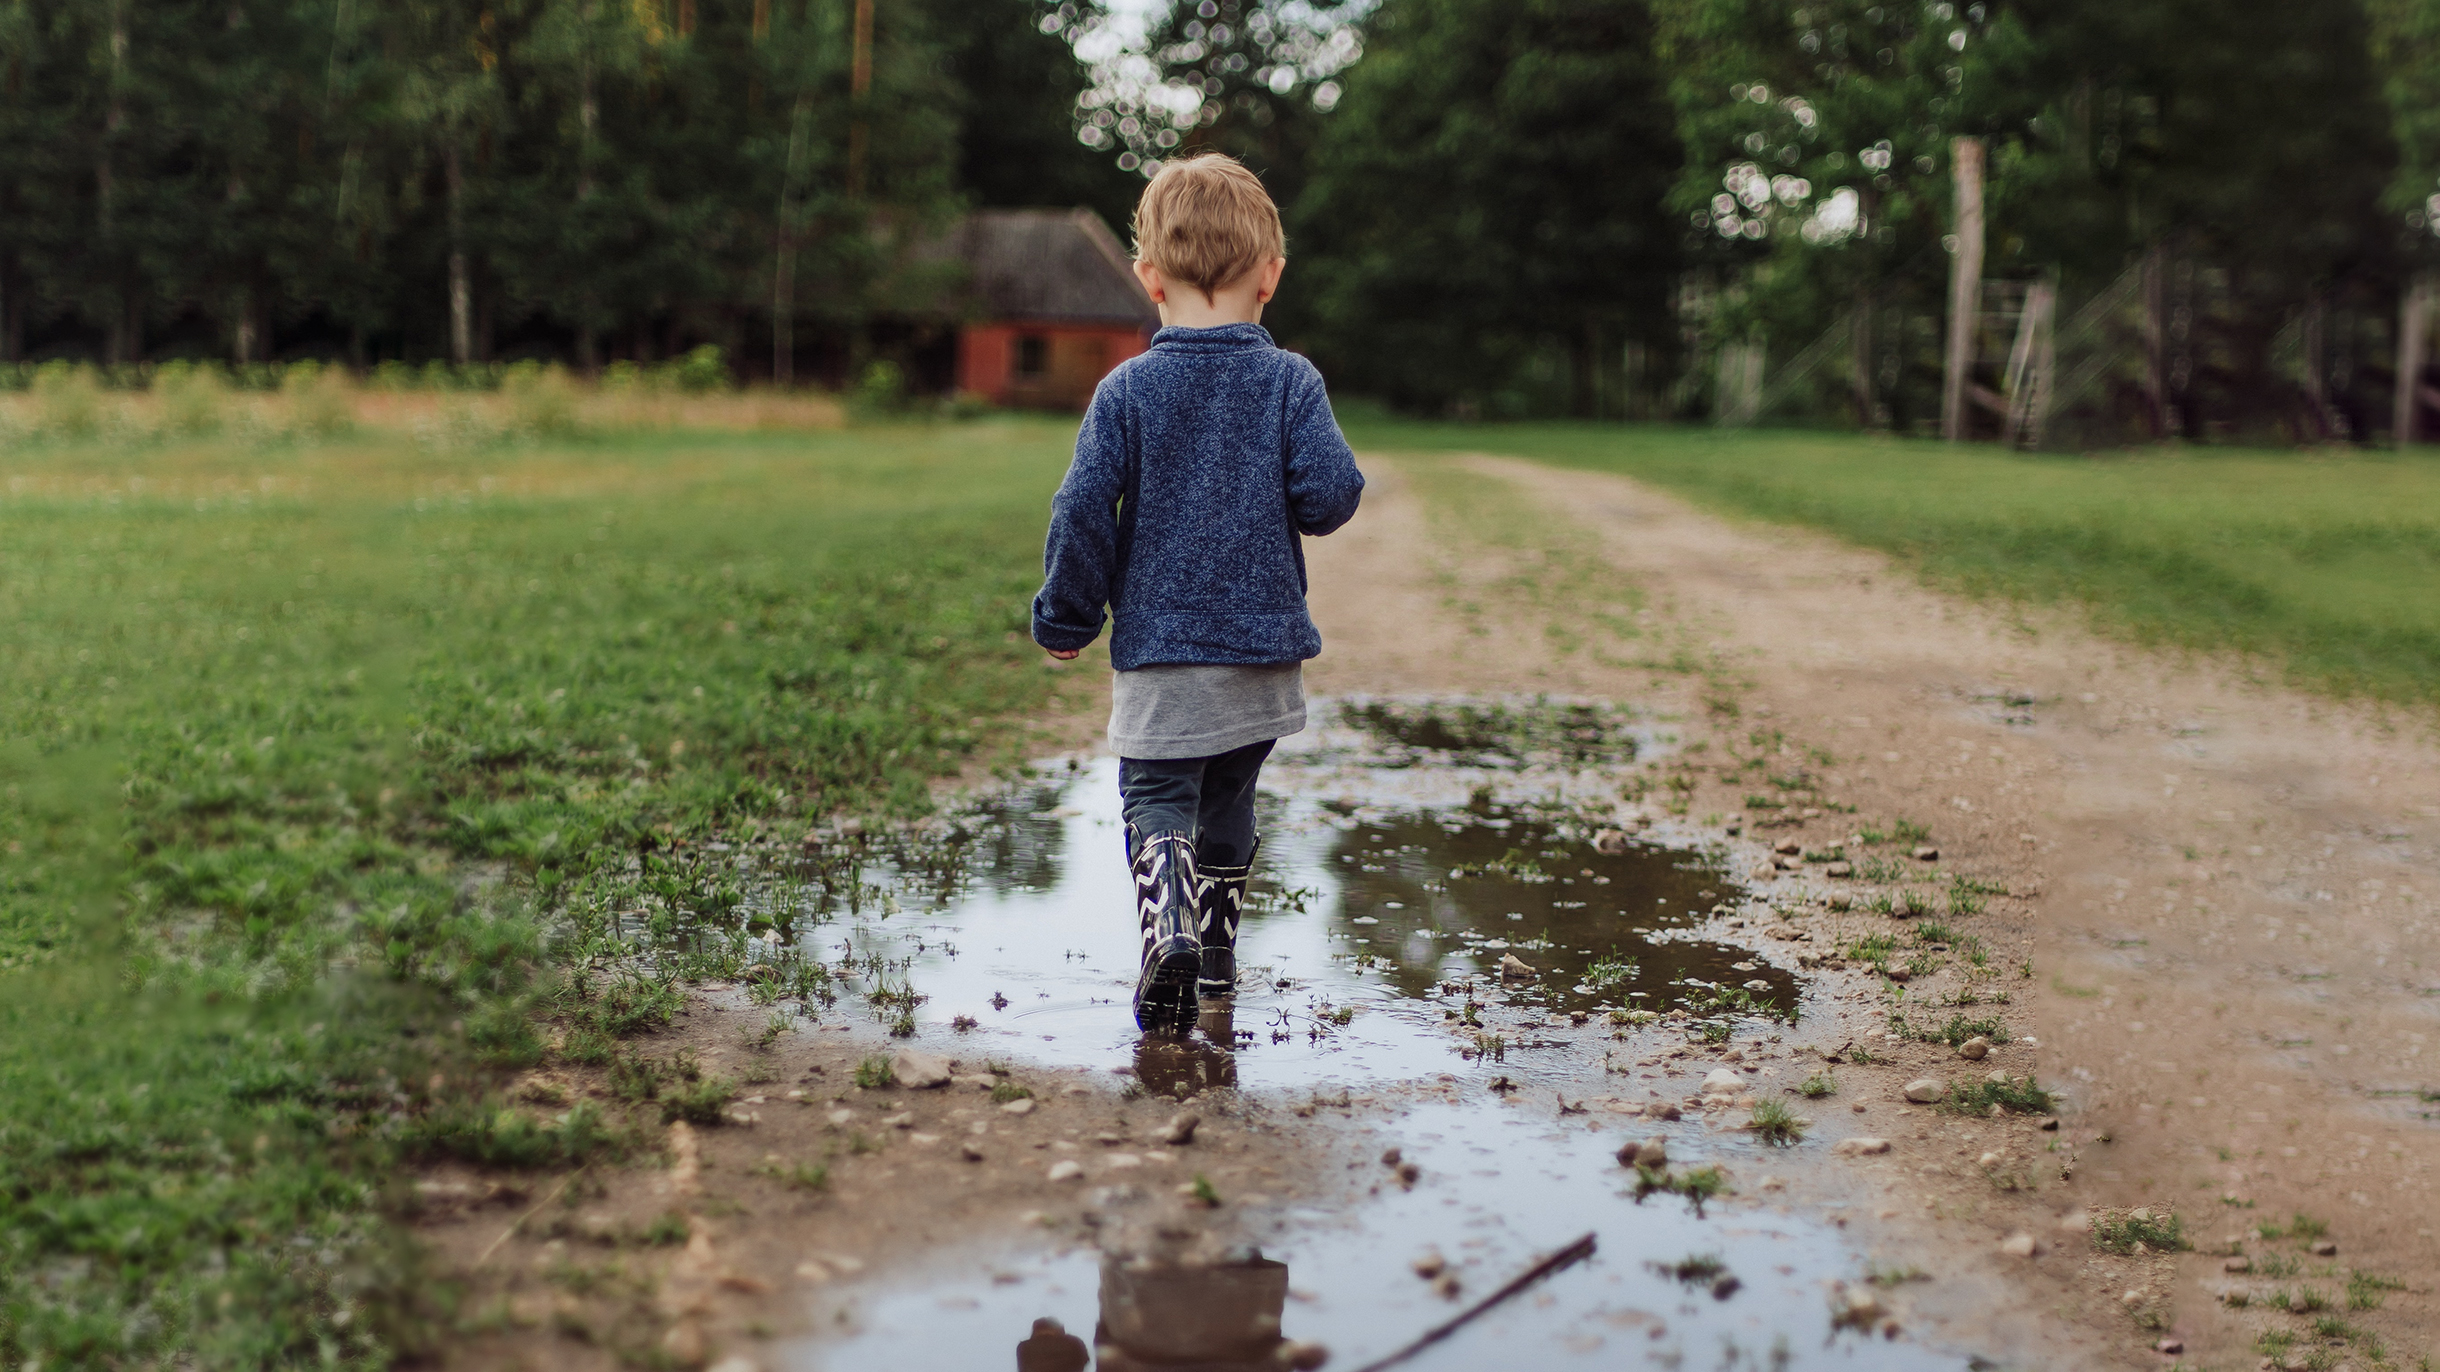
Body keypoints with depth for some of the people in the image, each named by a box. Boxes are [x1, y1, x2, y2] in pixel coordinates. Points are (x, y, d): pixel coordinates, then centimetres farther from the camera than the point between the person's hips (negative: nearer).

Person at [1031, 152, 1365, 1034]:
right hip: (1265, 641, 2)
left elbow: (1084, 508, -7)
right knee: (1228, 802, 19)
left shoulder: (1126, 390, -5)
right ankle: (1216, 956, 30)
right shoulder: (1290, 382, -3)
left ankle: (1169, 925, -26)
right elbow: (1329, 495, -9)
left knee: (1157, 799, 1)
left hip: (1157, 642, -2)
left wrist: (1064, 619, 4)